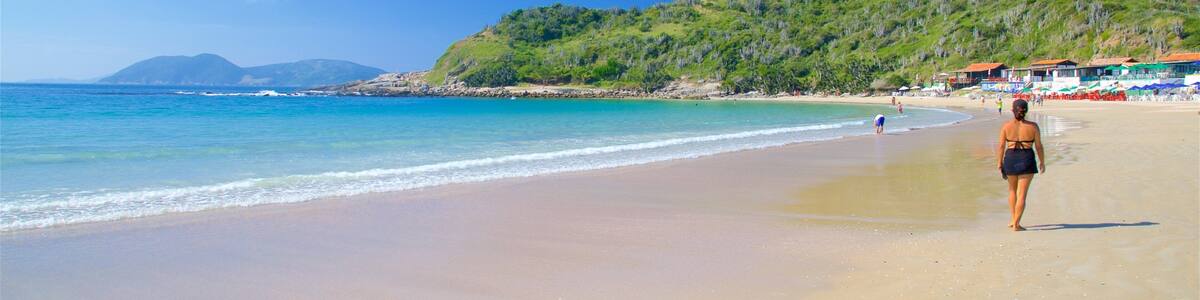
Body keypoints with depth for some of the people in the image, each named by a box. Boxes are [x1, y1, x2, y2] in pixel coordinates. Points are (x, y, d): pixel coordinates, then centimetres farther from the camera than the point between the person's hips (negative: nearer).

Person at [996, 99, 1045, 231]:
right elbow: (1039, 146, -1)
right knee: (1022, 193, 2)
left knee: (1012, 190, 22)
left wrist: (999, 164, 6)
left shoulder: (1006, 126, -5)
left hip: (1010, 158, 2)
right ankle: (1016, 224, 1)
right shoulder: (1033, 126, -6)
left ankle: (1013, 220, 26)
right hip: (1027, 160, -1)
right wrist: (1042, 162, 13)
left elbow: (1001, 146, -3)